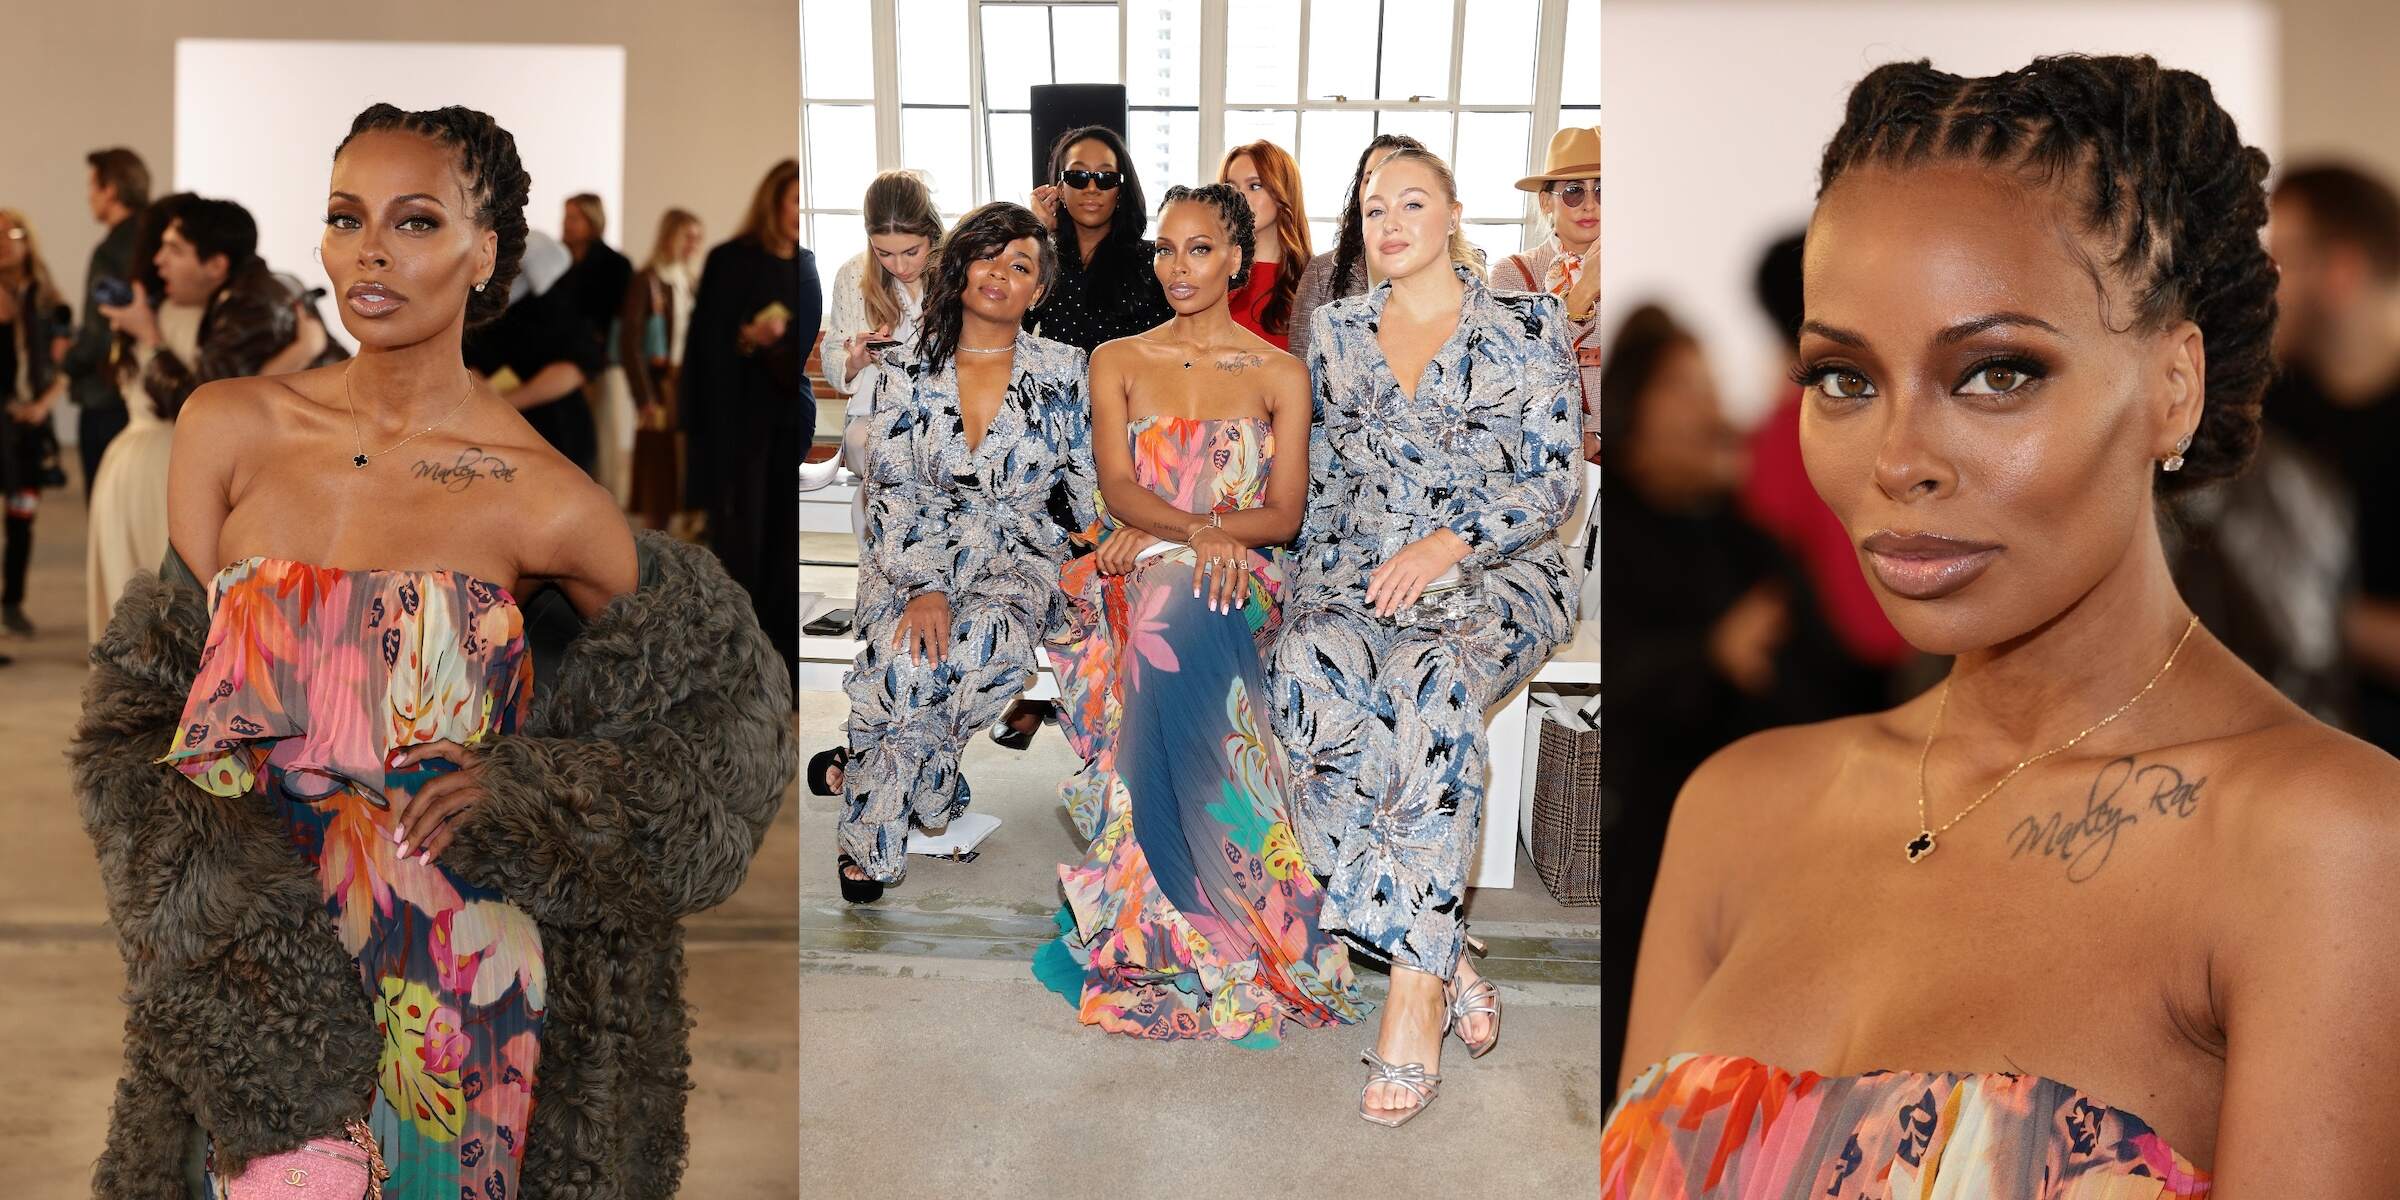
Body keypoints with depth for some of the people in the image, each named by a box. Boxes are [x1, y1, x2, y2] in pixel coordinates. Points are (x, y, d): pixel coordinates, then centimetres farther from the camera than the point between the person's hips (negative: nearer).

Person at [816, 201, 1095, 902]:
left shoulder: (1062, 374, 7)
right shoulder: (908, 373, 7)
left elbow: (1091, 486, 8)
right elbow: (892, 487, -2)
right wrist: (925, 585, -18)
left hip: (1019, 560, 0)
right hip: (912, 559, 0)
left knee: (990, 645, -34)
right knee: (909, 655, -32)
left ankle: (862, 767, -12)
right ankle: (872, 841, -13)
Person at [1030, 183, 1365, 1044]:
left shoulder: (1280, 375, 10)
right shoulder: (1117, 362, 14)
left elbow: (1284, 515, 3)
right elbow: (1116, 486, 0)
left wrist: (1158, 532, -10)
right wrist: (1196, 529, -21)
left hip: (1237, 581, -1)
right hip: (1134, 576, 1)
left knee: (1177, 612, -36)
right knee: (1170, 613, -35)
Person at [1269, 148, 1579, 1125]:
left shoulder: (1526, 325, 6)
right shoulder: (1335, 332, 17)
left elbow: (1551, 483, 0)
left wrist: (1444, 545, -15)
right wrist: (1323, 569, 2)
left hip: (1494, 570, -3)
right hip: (1357, 566, 3)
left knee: (1433, 678, -39)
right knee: (1311, 669, -34)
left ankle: (1415, 985, -38)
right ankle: (1448, 961, -31)